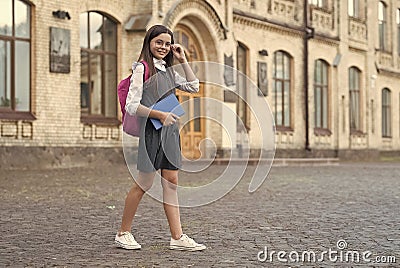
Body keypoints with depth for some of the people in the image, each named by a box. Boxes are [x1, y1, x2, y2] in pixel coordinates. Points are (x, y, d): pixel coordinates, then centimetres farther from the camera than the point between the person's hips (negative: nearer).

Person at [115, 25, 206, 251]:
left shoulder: (168, 70, 17)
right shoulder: (142, 68, -5)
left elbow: (194, 87, 17)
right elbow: (132, 106, -12)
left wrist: (183, 60, 12)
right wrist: (160, 115, -21)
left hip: (170, 131, 7)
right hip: (151, 131, -7)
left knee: (171, 183, 3)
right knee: (144, 184, -3)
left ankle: (178, 237, 3)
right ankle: (123, 233, 12)